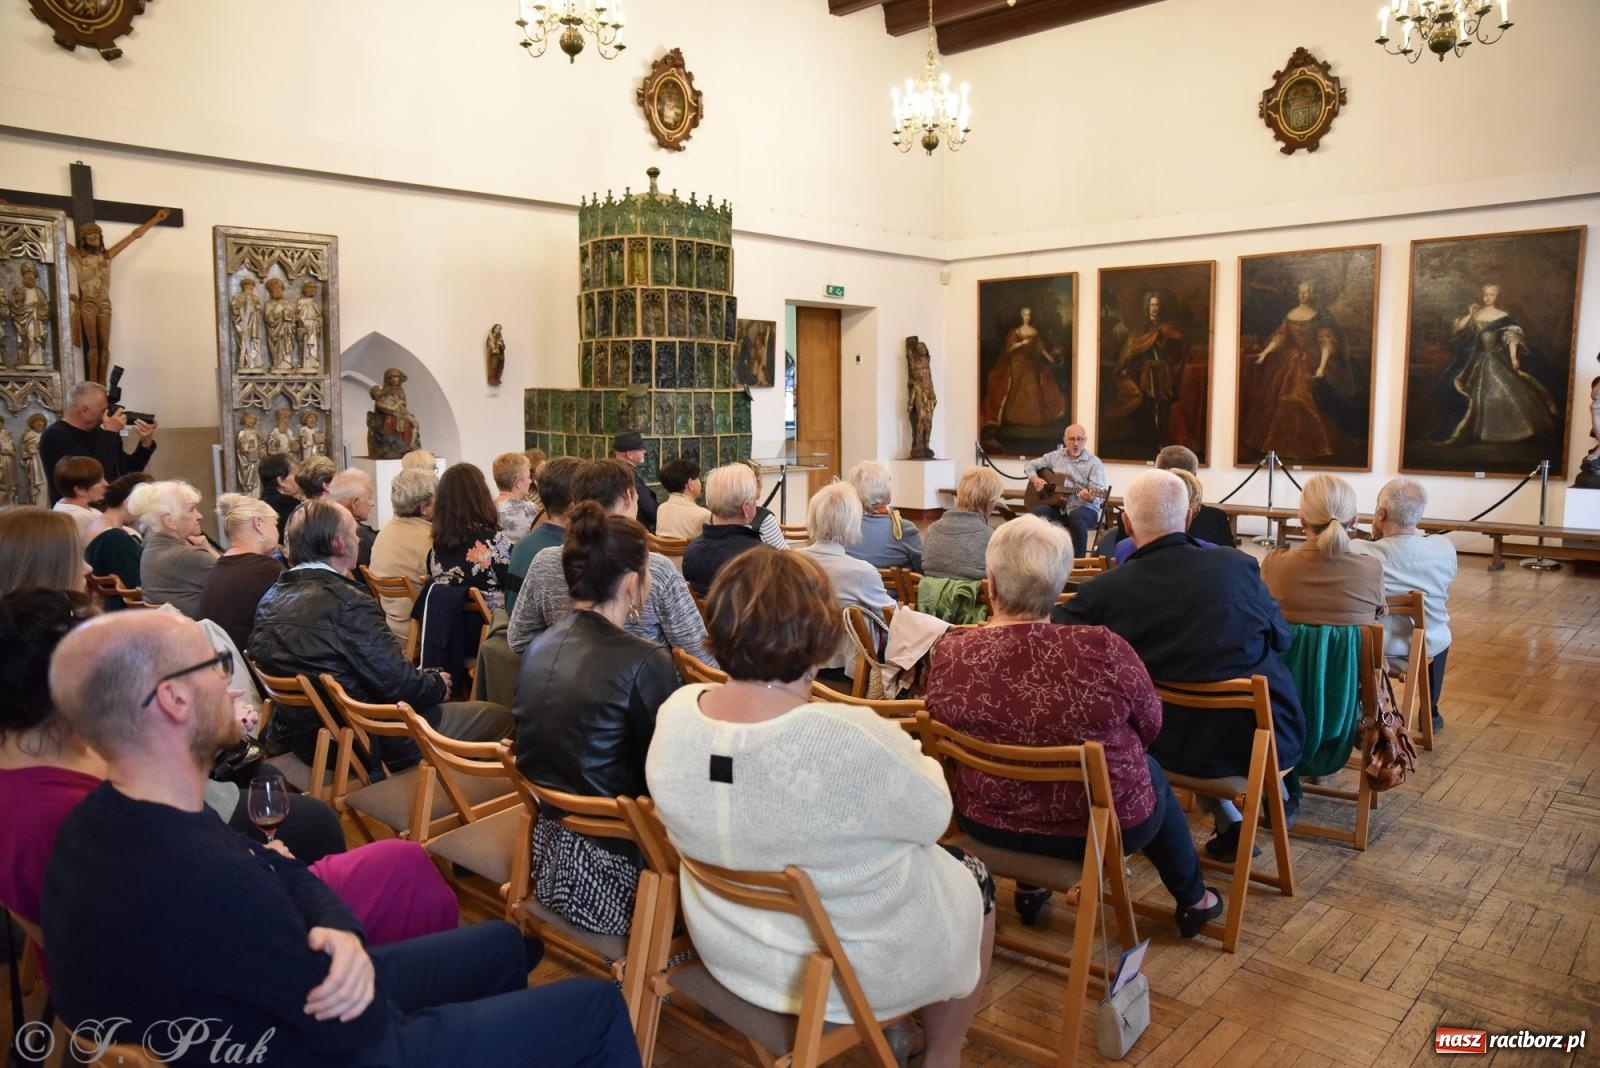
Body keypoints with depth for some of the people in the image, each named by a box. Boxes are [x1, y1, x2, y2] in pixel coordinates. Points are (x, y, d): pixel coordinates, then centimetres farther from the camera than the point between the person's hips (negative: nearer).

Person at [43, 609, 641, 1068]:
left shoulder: (104, 820, -7)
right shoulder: (202, 874, -38)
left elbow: (279, 873, -2)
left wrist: (338, 935, -22)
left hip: (260, 1010, 9)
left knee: (500, 944, 24)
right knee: (594, 1009, -1)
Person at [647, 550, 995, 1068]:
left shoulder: (674, 713, -18)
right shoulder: (851, 740, -36)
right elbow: (933, 815, -16)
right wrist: (912, 754, 4)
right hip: (852, 968, -5)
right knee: (974, 880, 25)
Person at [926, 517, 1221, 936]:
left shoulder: (949, 654, -20)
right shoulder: (1102, 650, -27)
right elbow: (1150, 726, -8)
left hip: (988, 822, 3)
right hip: (1102, 825, -2)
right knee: (1153, 775, 31)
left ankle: (1031, 885, 46)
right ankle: (1192, 900, 48)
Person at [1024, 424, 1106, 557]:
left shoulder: (1094, 462, -4)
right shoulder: (1055, 456, 9)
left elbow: (1097, 492, -15)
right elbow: (1030, 465, 17)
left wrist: (1089, 496, -39)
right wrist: (1034, 479, -5)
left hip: (1085, 508, -3)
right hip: (1058, 506, 3)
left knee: (1076, 516, -39)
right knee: (1037, 513, -27)